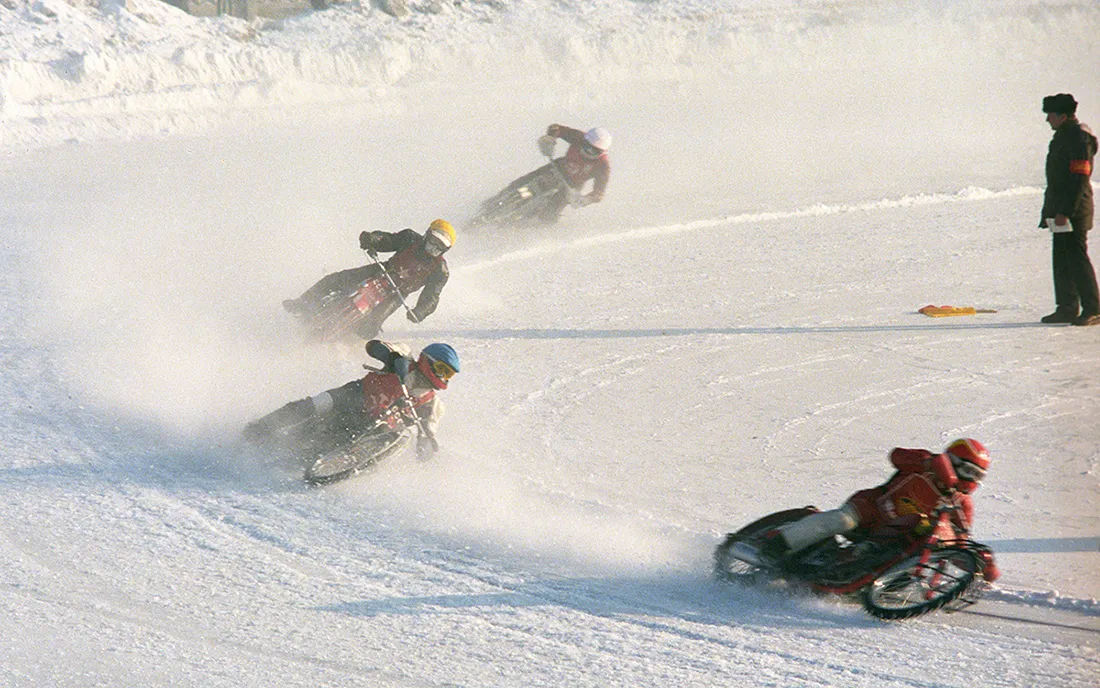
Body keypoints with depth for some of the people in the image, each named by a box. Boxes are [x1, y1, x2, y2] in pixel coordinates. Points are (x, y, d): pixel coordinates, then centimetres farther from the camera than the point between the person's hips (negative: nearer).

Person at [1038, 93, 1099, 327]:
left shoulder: (1079, 138, -16)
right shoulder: (1063, 136, 16)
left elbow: (1079, 178, -21)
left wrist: (1065, 211, -23)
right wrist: (1053, 211, 20)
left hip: (1074, 211, -10)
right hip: (1061, 211, 10)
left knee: (1076, 257, -9)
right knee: (1062, 260, 12)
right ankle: (1067, 308, 18)